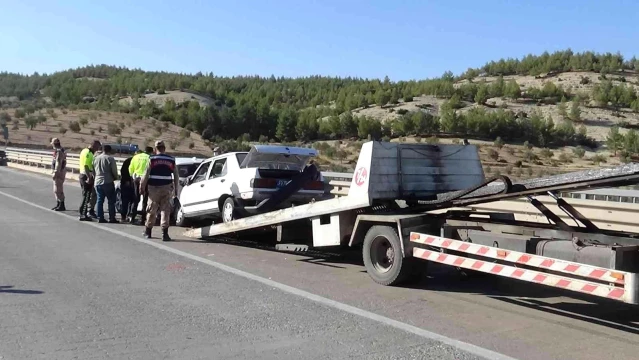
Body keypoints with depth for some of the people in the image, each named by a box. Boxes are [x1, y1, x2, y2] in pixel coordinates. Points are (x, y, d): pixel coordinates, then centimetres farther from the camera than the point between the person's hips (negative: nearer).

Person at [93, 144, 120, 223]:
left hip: (98, 182, 6)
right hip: (108, 182, -6)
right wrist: (115, 177, 10)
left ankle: (100, 217, 9)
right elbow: (114, 170, -8)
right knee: (111, 201, 0)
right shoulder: (110, 158, -10)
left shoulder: (96, 158, 9)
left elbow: (94, 169, 13)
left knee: (100, 200, 9)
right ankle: (112, 218, -1)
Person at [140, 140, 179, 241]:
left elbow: (146, 174, -5)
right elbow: (176, 175, 8)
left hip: (154, 187, -1)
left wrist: (142, 186, 4)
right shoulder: (171, 160, 5)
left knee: (152, 210, 11)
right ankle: (165, 233, -8)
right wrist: (175, 188, 16)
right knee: (165, 210, 0)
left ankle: (148, 232, 25)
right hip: (166, 187, 1)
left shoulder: (152, 159, -2)